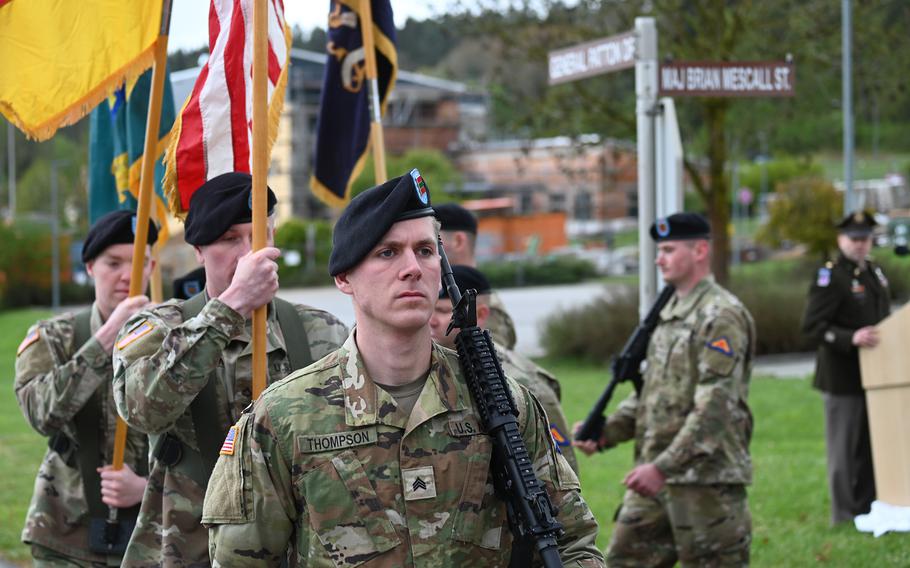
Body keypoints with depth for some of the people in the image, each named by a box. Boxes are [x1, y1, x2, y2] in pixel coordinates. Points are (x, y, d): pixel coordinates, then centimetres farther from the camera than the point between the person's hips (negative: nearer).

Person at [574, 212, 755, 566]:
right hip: (657, 474, 9)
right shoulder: (670, 313, 16)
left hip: (706, 479, -9)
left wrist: (663, 467, -25)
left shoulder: (720, 316, -13)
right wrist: (605, 433, 6)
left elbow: (715, 406, -21)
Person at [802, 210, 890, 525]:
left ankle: (868, 511, 22)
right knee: (844, 450, -1)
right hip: (842, 378, -8)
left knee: (871, 447, 13)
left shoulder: (873, 271, 14)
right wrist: (851, 338, -30)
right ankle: (844, 517, 6)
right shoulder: (830, 276, -12)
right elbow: (812, 325, -19)